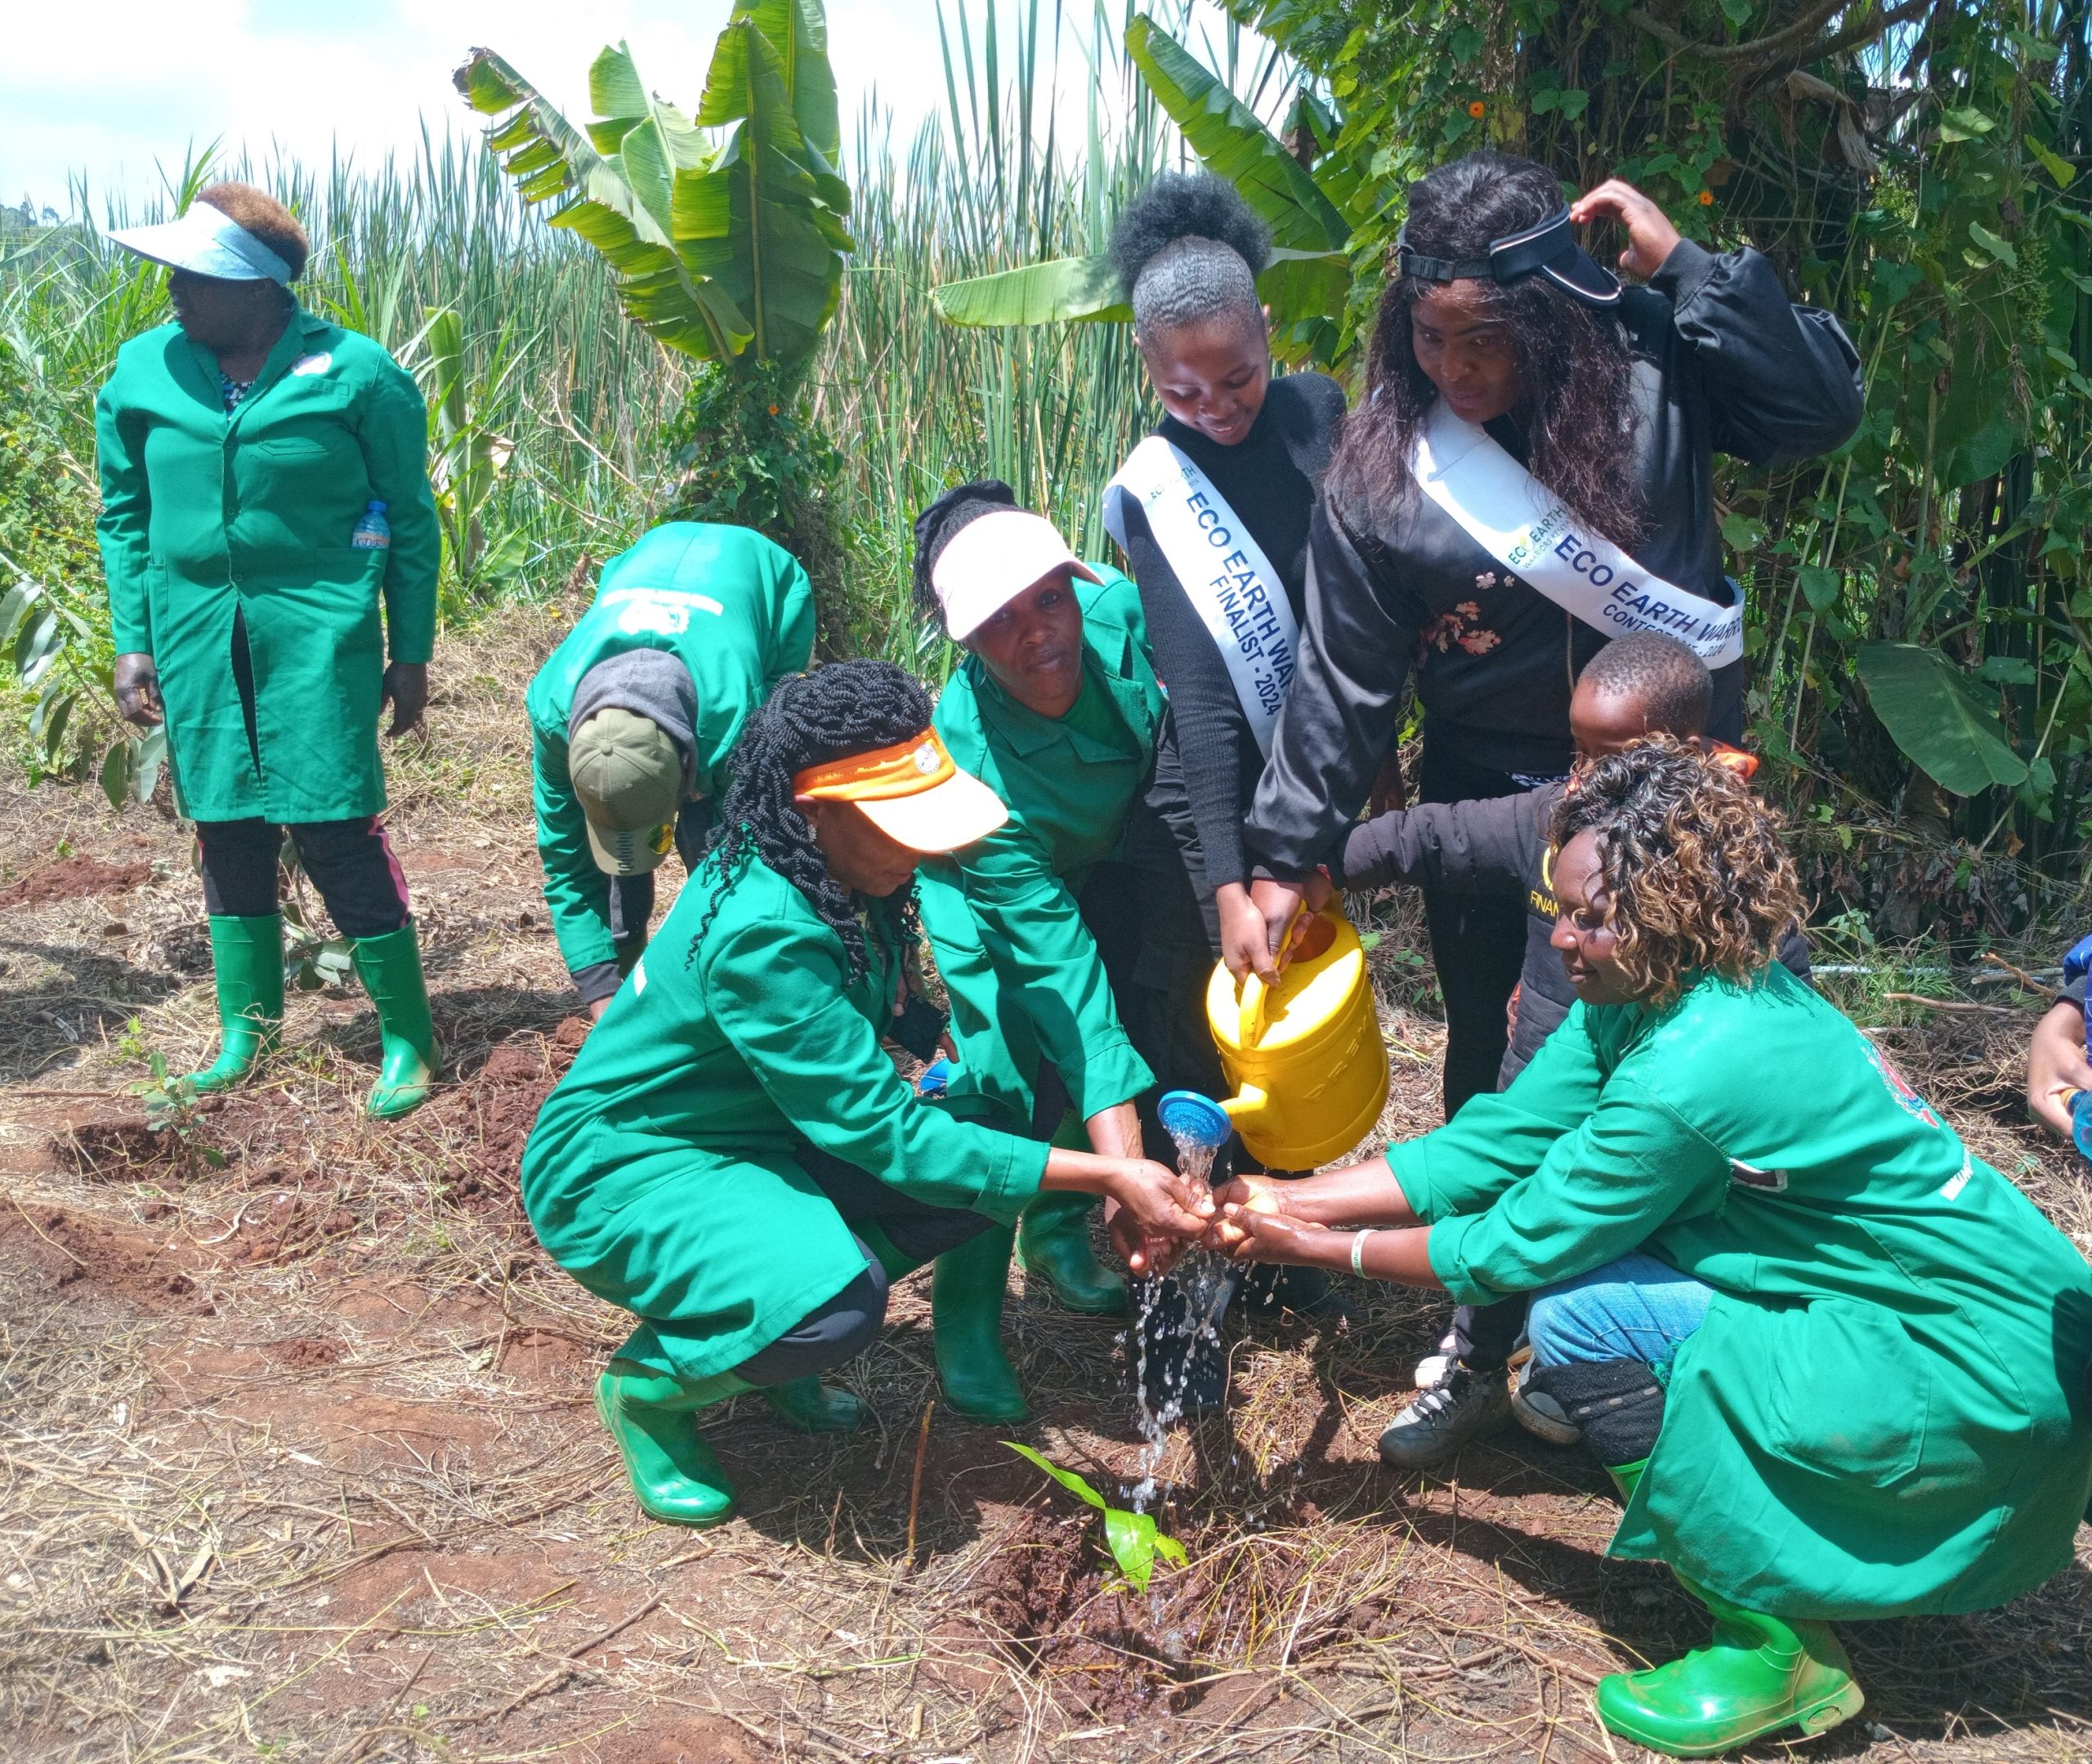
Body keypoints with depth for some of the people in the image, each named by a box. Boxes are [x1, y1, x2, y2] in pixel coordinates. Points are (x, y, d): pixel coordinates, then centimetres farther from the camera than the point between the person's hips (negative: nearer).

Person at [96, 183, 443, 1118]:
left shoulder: (351, 371, -5)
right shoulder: (144, 371, 5)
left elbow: (410, 519, 1)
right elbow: (125, 517, 14)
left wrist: (412, 651, 1)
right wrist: (132, 641, 7)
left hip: (318, 637, -4)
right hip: (196, 643, 4)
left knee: (336, 830, -6)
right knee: (227, 835, 10)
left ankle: (407, 1040, 7)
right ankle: (247, 1027, 26)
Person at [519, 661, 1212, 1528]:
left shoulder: (826, 871, -8)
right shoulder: (762, 935, -33)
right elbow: (884, 1131, -30)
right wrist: (1105, 1176, -31)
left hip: (747, 1133, 9)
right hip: (620, 1172, -9)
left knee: (985, 1150, -9)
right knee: (838, 1306, -35)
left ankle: (759, 1321, 8)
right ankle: (648, 1381, -2)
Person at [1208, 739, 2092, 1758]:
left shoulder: (1691, 1073, -29)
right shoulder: (1649, 994, -3)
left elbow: (1519, 1246, -18)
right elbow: (1489, 1145, 0)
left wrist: (1322, 1249, -7)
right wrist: (1291, 1200, -4)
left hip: (1982, 1375, -9)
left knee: (1580, 1321, -18)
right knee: (1593, 1219, 8)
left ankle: (1779, 1650, -2)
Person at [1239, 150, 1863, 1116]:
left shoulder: (1652, 357, -12)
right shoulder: (1379, 468, -15)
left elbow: (1821, 407, -19)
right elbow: (1343, 681, -11)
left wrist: (1684, 265, -24)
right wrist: (1286, 860, -10)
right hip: (1492, 798, -1)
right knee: (1490, 1054, 15)